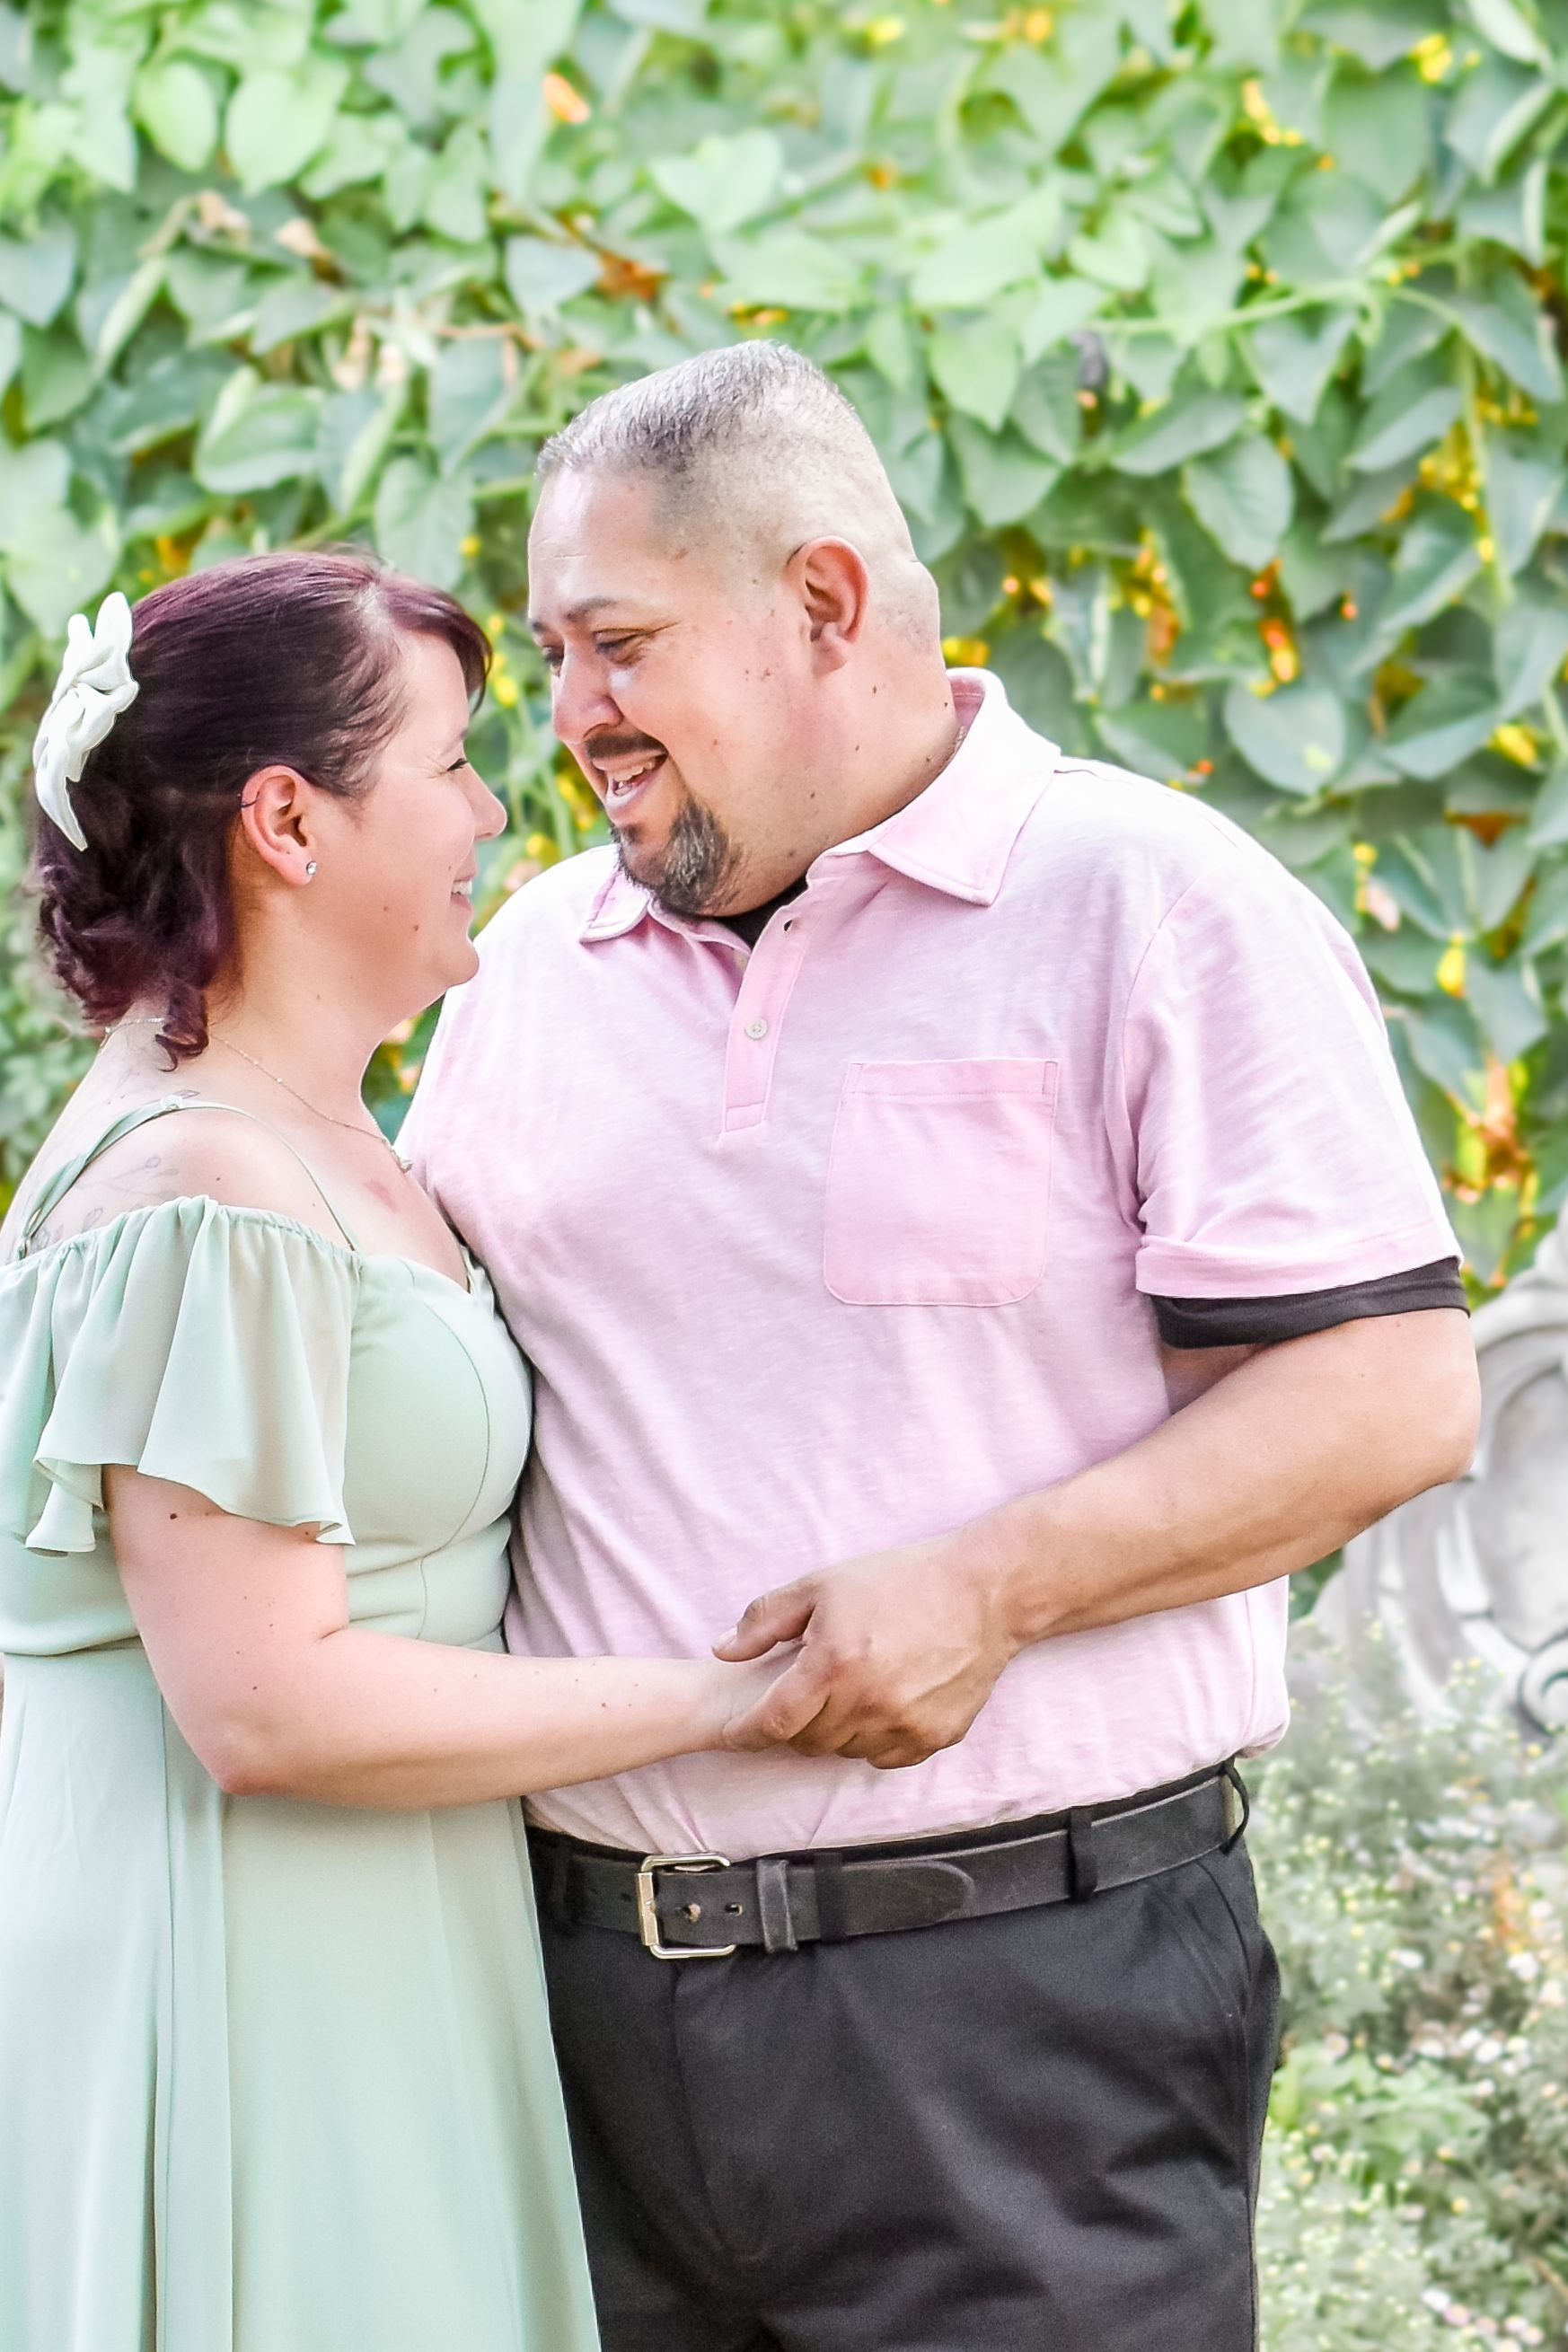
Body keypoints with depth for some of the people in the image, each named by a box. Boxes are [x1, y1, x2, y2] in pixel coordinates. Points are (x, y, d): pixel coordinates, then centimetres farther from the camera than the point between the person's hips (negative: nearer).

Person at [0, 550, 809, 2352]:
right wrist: (727, 1698, -18)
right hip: (247, 2006, -10)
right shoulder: (206, 1202, -19)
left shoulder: (317, 1146, 12)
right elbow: (264, 1702, -24)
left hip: (365, 1984, 10)